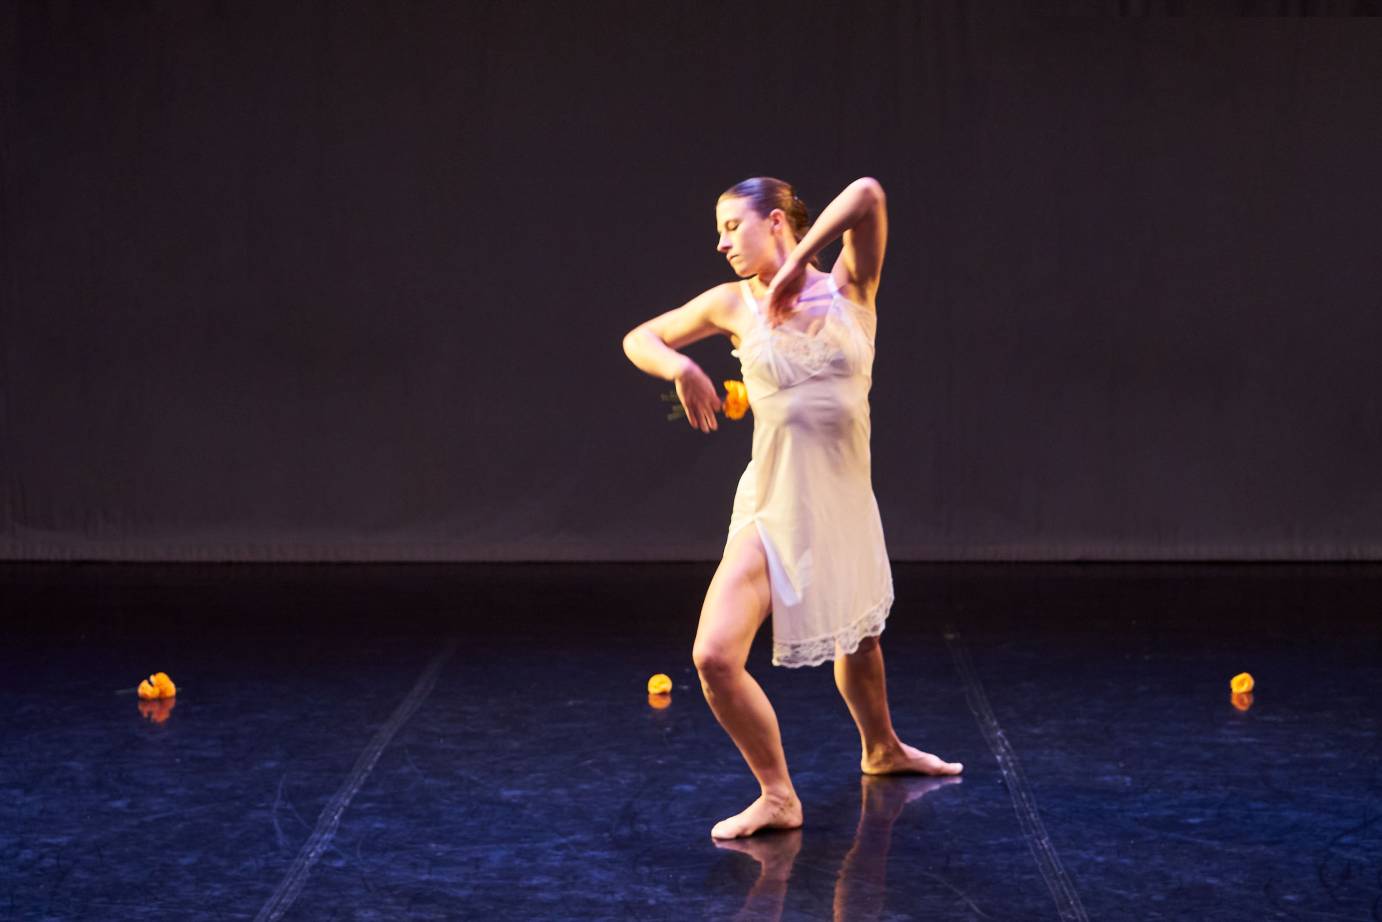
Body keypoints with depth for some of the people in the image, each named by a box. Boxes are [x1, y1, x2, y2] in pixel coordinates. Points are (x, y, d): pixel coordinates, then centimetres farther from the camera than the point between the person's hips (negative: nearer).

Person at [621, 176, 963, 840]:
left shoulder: (850, 288, -4)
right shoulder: (734, 305, -1)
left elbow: (867, 194, -21)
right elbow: (639, 339, 9)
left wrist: (795, 266, -20)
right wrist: (680, 369, -11)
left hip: (845, 506, 1)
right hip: (772, 507, 0)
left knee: (858, 637, 23)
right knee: (714, 656, -17)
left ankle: (882, 749, 53)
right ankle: (777, 797, 1)